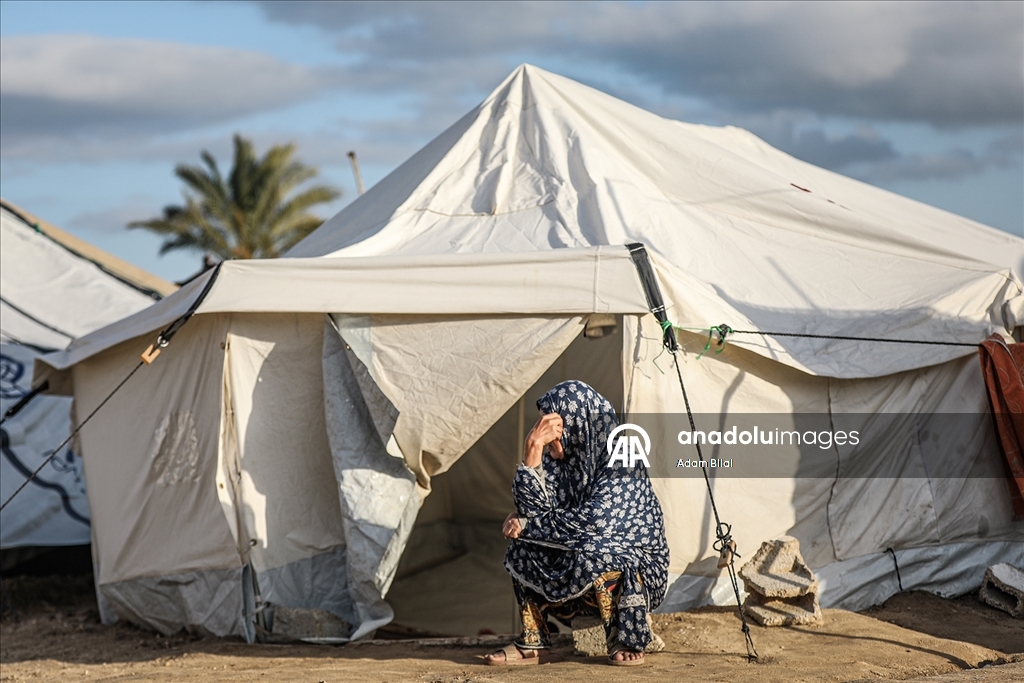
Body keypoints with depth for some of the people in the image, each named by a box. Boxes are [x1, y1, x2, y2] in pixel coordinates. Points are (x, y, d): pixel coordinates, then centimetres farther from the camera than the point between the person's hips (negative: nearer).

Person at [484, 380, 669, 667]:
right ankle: (533, 643, -1)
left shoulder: (622, 463, -21)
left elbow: (591, 523, -30)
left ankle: (627, 643, -13)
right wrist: (532, 455, -24)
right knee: (522, 546, -9)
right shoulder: (559, 459, -1)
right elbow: (535, 509, -12)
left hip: (638, 568, -7)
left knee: (589, 555, -35)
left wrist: (527, 526, -19)